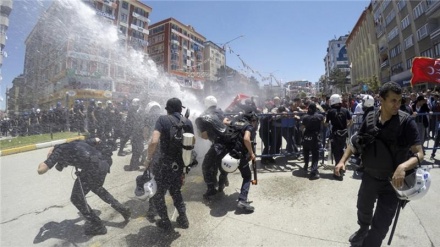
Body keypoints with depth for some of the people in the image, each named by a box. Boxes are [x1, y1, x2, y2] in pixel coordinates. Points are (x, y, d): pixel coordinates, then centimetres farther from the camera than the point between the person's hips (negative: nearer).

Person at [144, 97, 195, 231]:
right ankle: (183, 219, 32)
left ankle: (165, 222, 28)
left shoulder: (163, 119, -13)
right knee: (176, 191, 26)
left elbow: (154, 141, -24)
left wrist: (149, 158, -11)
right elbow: (193, 142, 12)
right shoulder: (188, 122, 0)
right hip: (180, 164, 5)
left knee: (158, 193, 18)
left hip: (164, 163, -4)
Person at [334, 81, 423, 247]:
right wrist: (343, 160, -9)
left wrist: (403, 167, -40)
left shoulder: (406, 121, -17)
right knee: (363, 208, 27)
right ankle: (363, 229, 58)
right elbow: (356, 141, 3)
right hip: (369, 176, 4)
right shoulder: (370, 119, -7)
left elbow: (419, 153, -20)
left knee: (380, 226, 6)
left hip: (392, 181, -3)